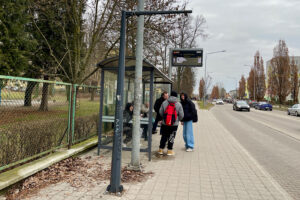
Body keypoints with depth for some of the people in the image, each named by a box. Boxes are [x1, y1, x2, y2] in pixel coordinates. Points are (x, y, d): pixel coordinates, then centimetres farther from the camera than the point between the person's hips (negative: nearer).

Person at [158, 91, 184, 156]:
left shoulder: (164, 102, -1)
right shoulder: (178, 104, -4)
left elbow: (160, 112, 4)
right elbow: (181, 115, -1)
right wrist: (178, 120, 18)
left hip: (164, 123, 2)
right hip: (174, 124, -2)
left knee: (164, 136, 12)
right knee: (171, 137, 8)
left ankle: (161, 149, 19)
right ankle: (170, 150, 13)